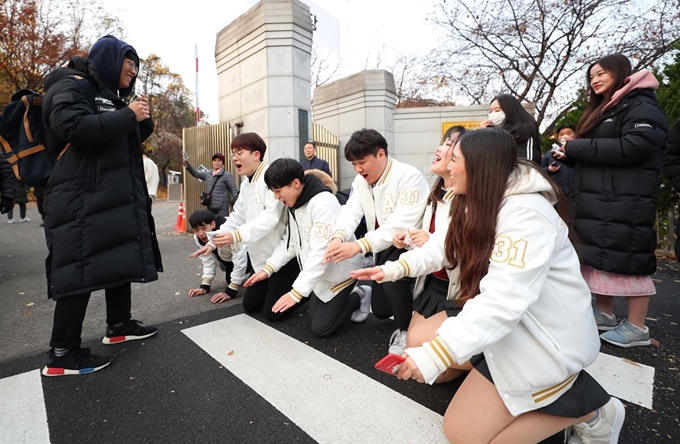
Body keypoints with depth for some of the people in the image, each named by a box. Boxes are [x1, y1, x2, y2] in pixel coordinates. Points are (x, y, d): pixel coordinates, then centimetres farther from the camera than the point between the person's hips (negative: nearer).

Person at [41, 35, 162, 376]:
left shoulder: (110, 95, 22)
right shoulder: (72, 85, -5)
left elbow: (129, 141, 24)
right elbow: (74, 128, -23)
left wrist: (143, 118, 6)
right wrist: (128, 116, -17)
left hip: (115, 195, 10)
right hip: (82, 198, -9)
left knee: (121, 259, 12)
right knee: (80, 269, -8)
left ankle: (119, 325, 26)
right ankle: (61, 353, 2)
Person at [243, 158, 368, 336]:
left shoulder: (324, 203, -29)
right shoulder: (294, 204, 1)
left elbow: (320, 253, -33)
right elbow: (289, 241, 6)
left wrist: (296, 292, -33)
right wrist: (268, 268, -4)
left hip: (340, 271, -8)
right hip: (320, 273, 8)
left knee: (320, 328, -2)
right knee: (314, 315, 14)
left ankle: (359, 298, 16)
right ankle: (346, 297, 31)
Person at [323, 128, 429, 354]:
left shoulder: (409, 177, -24)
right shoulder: (361, 180, 0)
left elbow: (400, 225, -34)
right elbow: (350, 210, -13)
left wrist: (358, 246, -42)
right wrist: (338, 237, -34)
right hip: (384, 247, 7)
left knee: (391, 274, -37)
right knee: (380, 310, 9)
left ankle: (406, 330, -9)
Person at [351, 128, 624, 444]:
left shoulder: (526, 216, -27)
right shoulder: (482, 203, 4)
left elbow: (503, 303, -35)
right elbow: (448, 248, 6)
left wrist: (436, 354, -38)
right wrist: (395, 269, -3)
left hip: (547, 338, -9)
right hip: (507, 322, 9)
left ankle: (589, 408, 5)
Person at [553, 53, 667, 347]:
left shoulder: (641, 106, -3)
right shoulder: (601, 111, 24)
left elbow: (635, 147, -20)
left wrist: (576, 147, -16)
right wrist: (568, 154, 3)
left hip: (624, 205, -8)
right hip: (595, 204, 9)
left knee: (626, 262, -5)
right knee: (599, 259, 10)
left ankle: (637, 327, 6)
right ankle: (604, 315, 21)